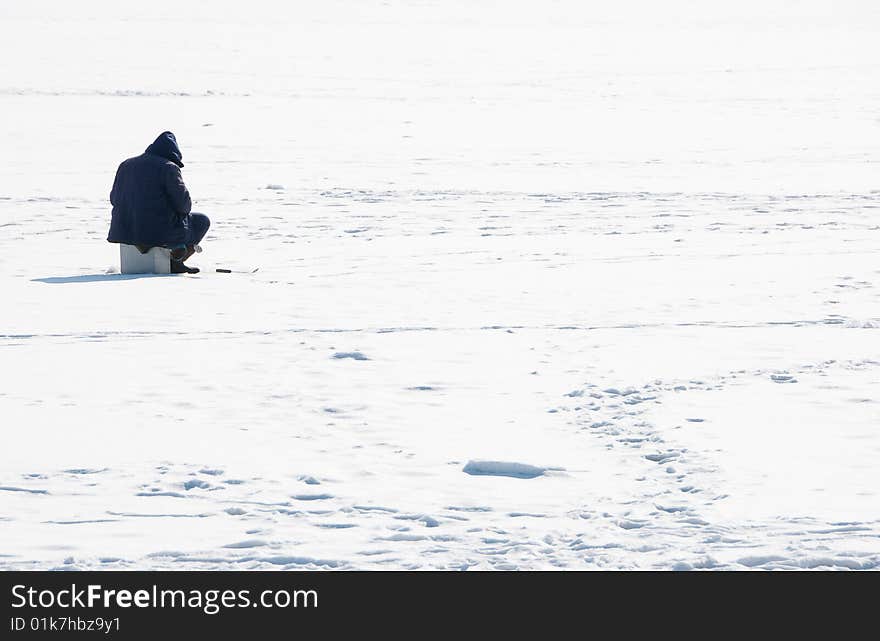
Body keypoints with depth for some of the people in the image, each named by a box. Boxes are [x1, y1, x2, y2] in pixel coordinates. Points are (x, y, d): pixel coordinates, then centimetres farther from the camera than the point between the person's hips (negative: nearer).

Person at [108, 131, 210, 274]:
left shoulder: (126, 165, 10)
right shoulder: (168, 168, -9)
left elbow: (114, 198, 16)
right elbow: (182, 203, -12)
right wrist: (186, 207, 13)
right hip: (159, 232, -7)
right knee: (202, 221, 18)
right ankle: (175, 261, 6)